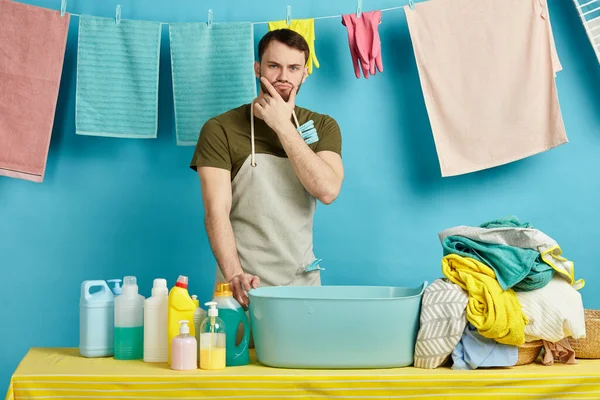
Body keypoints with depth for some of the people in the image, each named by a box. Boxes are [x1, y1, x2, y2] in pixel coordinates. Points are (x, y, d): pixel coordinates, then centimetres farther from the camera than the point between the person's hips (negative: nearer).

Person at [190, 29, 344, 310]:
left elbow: (328, 191, -12)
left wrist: (283, 126, -14)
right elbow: (216, 213, -12)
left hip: (303, 284, 3)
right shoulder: (221, 129, -4)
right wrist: (234, 275, -27)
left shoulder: (322, 127, 6)